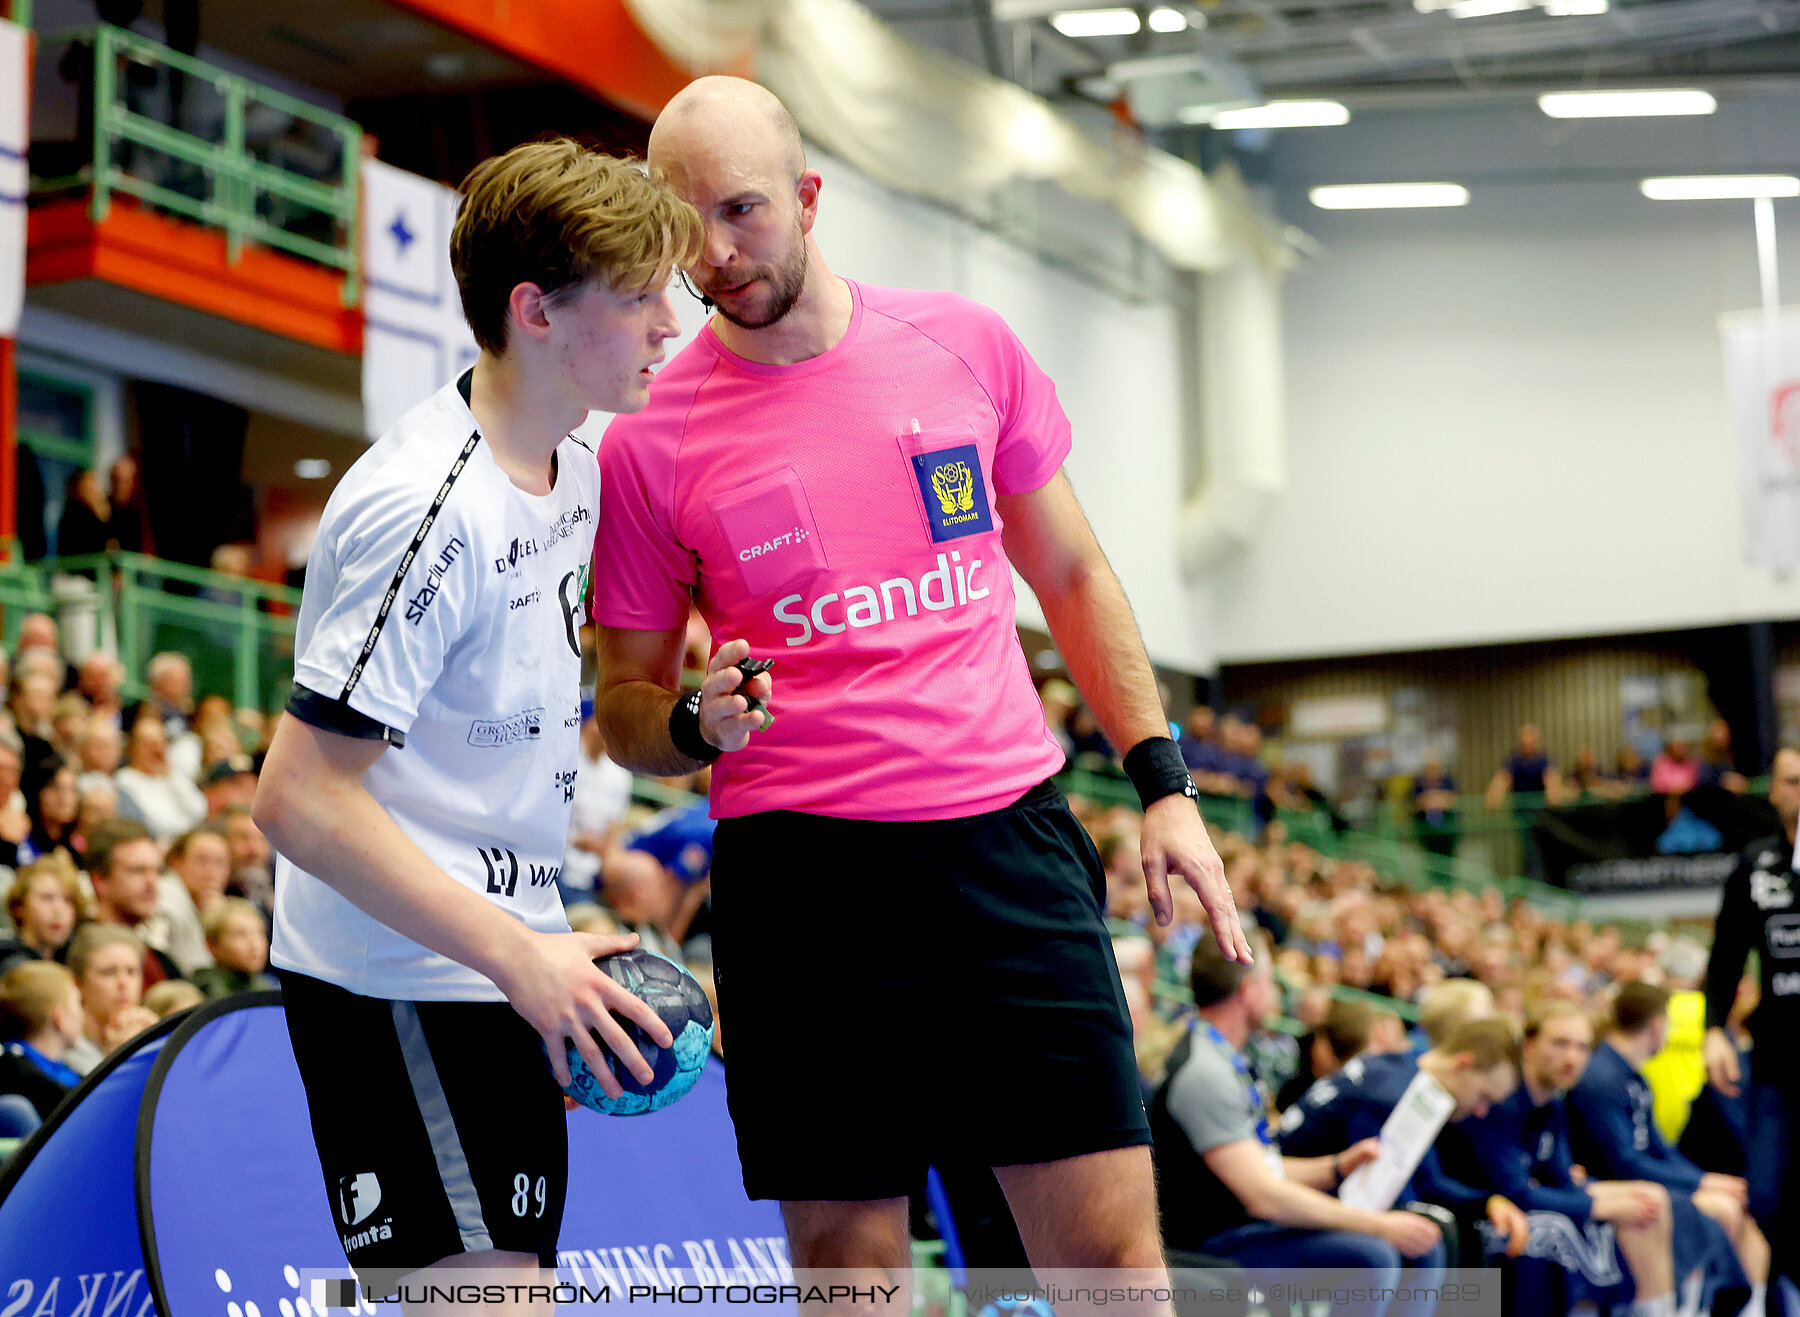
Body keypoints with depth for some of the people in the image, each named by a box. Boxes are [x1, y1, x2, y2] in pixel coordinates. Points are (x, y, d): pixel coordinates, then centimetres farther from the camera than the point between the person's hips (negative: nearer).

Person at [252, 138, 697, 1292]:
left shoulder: (580, 472, 8)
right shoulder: (427, 506, -21)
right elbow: (299, 799, -24)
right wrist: (521, 956, -22)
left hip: (502, 973, 9)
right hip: (398, 975, -9)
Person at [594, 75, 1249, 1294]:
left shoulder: (966, 344, 5)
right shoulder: (648, 443, -1)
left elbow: (1072, 574, 16)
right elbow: (627, 709, 7)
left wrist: (1164, 781, 9)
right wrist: (697, 724, -15)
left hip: (1010, 829, 2)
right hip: (804, 864, -1)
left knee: (1112, 1247, -1)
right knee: (846, 1262, 2)